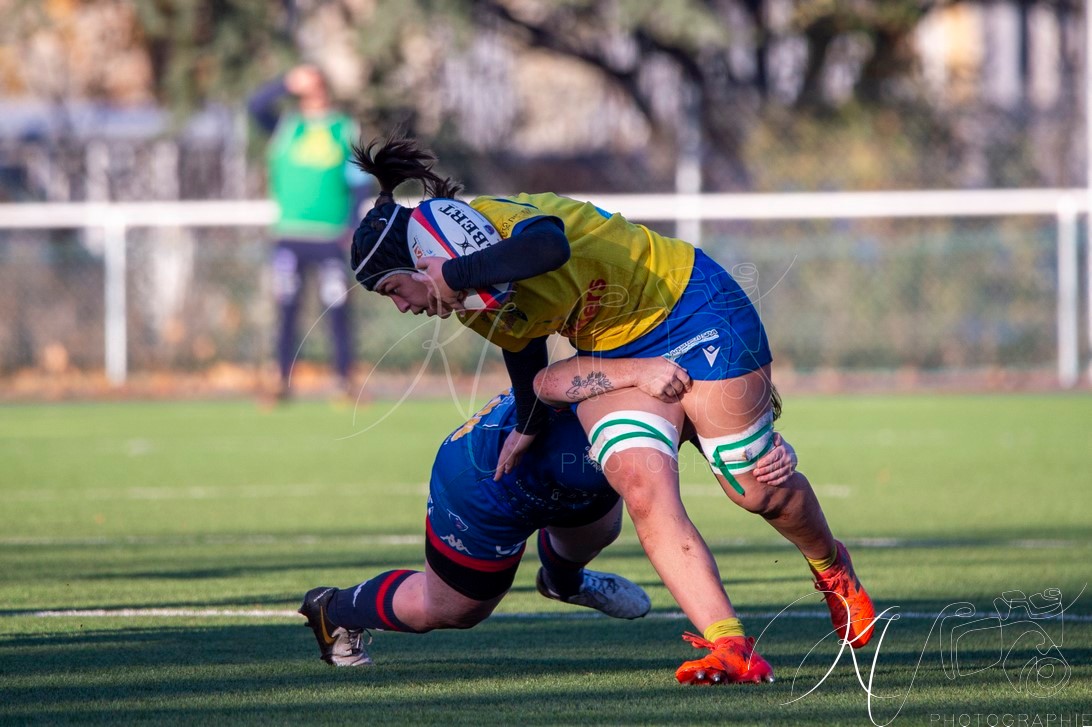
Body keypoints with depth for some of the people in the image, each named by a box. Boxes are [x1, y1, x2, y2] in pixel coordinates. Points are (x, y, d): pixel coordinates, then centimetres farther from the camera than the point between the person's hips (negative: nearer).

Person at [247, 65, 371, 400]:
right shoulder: (286, 127, 12)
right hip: (290, 234, 1)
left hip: (331, 235, -1)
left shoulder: (344, 130, 8)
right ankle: (284, 382, 4)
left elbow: (359, 181, 6)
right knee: (286, 311, 0)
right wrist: (287, 83, -13)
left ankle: (344, 383, 0)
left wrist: (351, 224, -5)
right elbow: (256, 105, -4)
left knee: (337, 310, -5)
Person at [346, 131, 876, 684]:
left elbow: (548, 247, -52)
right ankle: (727, 646, -24)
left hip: (693, 306, -7)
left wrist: (455, 273, -43)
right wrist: (528, 426, 25)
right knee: (643, 492, -18)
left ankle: (833, 570, 32)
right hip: (611, 353, 7)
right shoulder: (472, 305, -2)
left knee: (758, 490, 0)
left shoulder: (489, 218, -28)